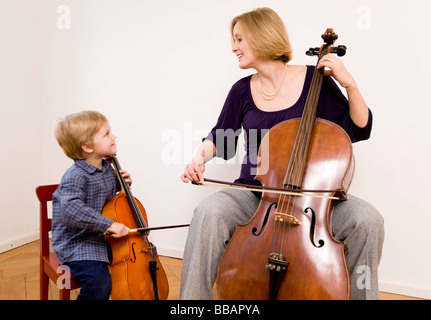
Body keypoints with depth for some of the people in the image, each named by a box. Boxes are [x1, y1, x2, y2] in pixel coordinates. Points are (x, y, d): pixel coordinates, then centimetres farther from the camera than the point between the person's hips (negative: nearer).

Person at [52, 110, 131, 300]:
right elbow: (71, 209, -37)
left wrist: (121, 183, 2)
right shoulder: (76, 176, -21)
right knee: (99, 281, -29)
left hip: (104, 238, 8)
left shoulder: (107, 168, 5)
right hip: (76, 244, -8)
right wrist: (108, 224, -39)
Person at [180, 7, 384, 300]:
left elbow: (358, 130, 3)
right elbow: (221, 140, 13)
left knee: (367, 220, -26)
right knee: (209, 213, -29)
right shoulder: (242, 91, 5)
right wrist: (201, 157, -8)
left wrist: (350, 84, -11)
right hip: (255, 193, 1)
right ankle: (195, 297, -11)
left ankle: (360, 292, 0)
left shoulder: (314, 79, -1)